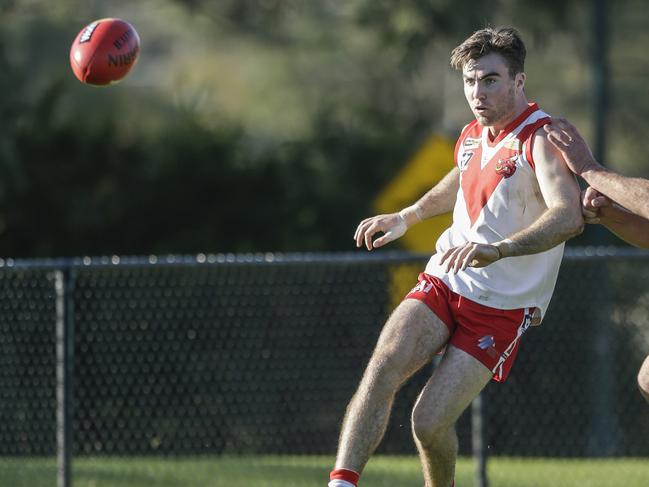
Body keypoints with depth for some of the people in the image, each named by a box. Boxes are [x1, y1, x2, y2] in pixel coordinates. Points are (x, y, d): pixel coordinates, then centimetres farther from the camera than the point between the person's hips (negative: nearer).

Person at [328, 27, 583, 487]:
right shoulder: (472, 135, 8)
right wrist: (407, 217, 31)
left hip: (502, 307, -6)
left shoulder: (542, 139, -17)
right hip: (443, 283, 6)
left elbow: (569, 215, -36)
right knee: (383, 368, -22)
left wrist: (499, 249, -50)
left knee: (430, 423, -14)